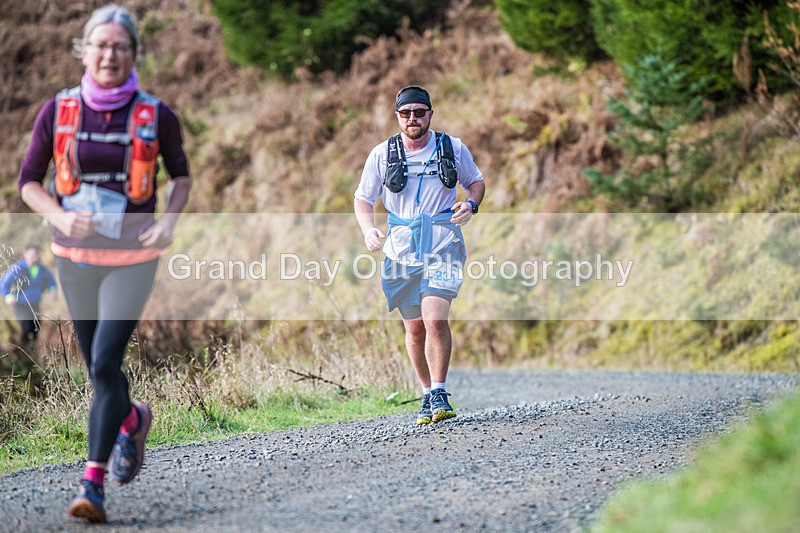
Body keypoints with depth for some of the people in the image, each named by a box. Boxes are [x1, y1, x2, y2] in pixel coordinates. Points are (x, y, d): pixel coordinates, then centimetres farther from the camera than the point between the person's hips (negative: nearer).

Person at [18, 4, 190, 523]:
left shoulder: (156, 116, -6)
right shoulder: (58, 111, -4)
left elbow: (181, 175, 10)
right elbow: (29, 182, 2)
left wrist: (169, 222, -7)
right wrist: (61, 216, -17)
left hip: (132, 257, -3)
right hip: (75, 255, 3)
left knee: (106, 363, -16)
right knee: (98, 366, 14)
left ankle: (93, 484, -12)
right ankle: (133, 420, 47)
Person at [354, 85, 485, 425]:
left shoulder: (453, 148, 4)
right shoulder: (382, 154, 5)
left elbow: (476, 181, 19)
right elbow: (363, 199, 12)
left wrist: (471, 204, -3)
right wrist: (368, 230, -7)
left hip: (443, 243, -2)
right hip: (402, 247, 2)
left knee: (435, 320, -20)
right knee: (414, 328, 7)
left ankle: (439, 393, -9)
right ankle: (428, 395, 22)